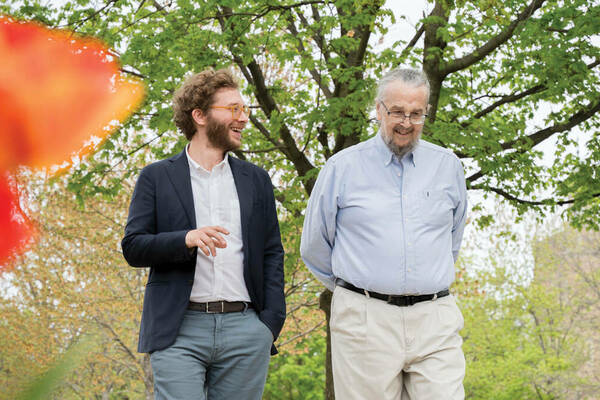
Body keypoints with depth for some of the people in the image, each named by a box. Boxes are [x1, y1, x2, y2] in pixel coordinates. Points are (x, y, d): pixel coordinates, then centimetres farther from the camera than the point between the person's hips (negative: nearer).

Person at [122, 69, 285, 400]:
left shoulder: (256, 180, 16)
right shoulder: (156, 178, 7)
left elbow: (272, 254, 13)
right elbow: (132, 247, 1)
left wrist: (271, 324, 2)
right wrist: (186, 240, -17)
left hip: (244, 328, 3)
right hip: (179, 332, -2)